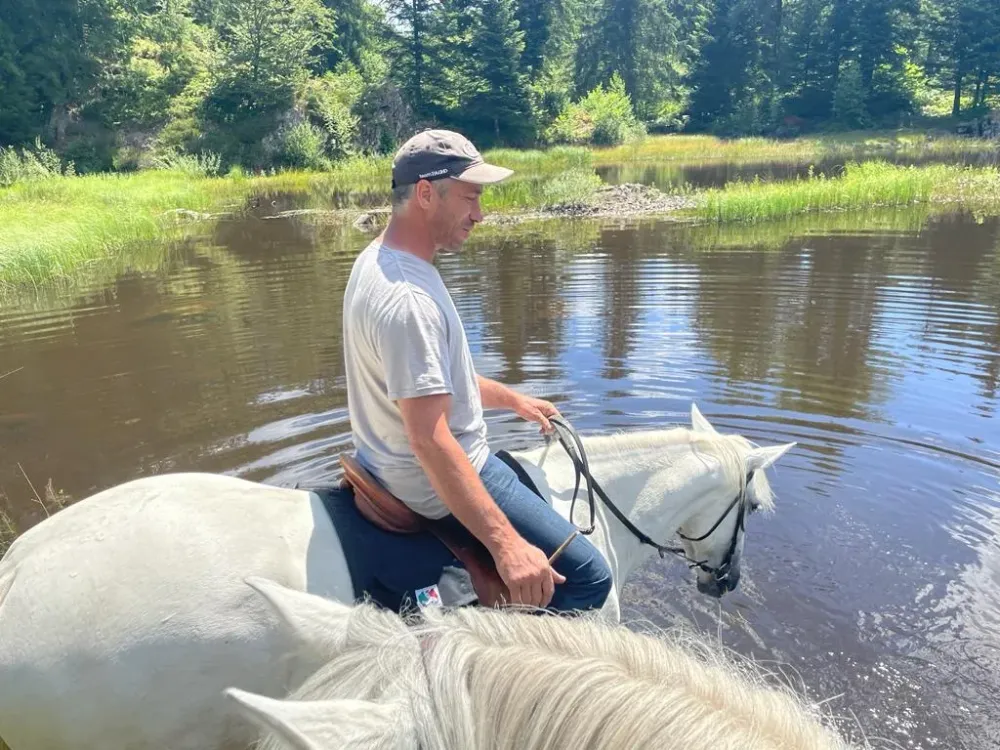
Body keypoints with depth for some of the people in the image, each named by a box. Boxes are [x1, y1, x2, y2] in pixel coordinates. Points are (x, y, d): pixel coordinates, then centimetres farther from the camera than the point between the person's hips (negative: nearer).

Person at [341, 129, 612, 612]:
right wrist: (505, 543, -35)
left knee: (534, 479, 34)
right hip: (434, 484, -10)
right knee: (588, 576, -7)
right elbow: (429, 439, -34)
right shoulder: (406, 299, -29)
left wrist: (512, 399, 19)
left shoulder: (378, 261, 4)